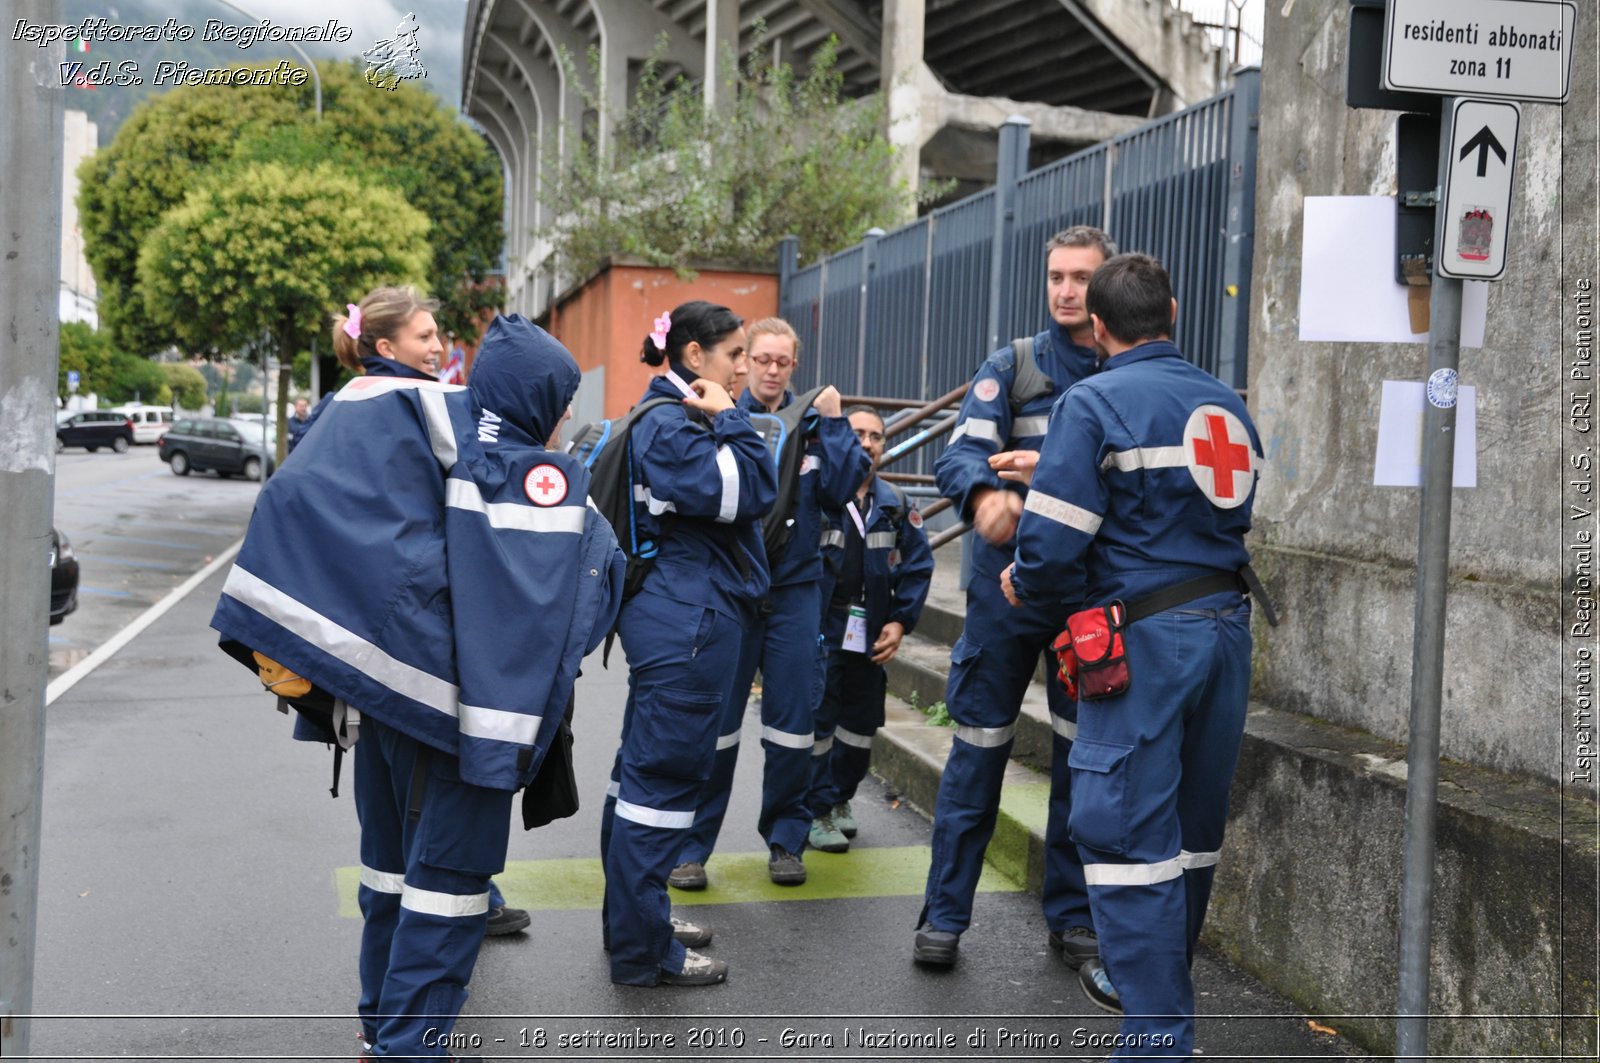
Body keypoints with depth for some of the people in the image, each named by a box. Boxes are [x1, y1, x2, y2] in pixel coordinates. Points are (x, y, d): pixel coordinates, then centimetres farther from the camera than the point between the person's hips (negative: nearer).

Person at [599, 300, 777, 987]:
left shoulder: (676, 417, 19)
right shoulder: (669, 424, -13)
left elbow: (755, 493, 17)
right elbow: (740, 493, -22)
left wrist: (727, 423, 7)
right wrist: (730, 422, -13)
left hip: (672, 619, 11)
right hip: (688, 621, -11)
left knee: (643, 767, 17)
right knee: (666, 773, -6)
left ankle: (633, 916, 29)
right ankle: (641, 951, 1)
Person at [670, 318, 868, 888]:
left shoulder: (812, 424, 5)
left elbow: (840, 490, -6)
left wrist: (832, 424, -9)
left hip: (794, 590, 2)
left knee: (793, 721, 7)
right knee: (715, 719, 1)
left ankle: (786, 840, 22)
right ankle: (691, 846, 12)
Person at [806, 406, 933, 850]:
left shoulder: (895, 505, 6)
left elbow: (918, 564, 10)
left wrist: (900, 621, 1)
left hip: (870, 637, 5)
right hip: (820, 630, -5)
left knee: (861, 722, 15)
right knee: (817, 721, 0)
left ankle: (840, 798, 34)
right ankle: (817, 811, 14)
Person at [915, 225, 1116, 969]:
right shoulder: (1012, 366, 2)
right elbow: (961, 453, -9)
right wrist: (985, 492, -33)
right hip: (1010, 581, -1)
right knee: (979, 749, 2)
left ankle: (1071, 914, 24)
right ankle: (944, 914, 13)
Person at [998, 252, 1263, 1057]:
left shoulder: (1093, 404, -10)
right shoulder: (1226, 404, 13)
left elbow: (1053, 540, -17)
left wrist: (1024, 584, 6)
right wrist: (1056, 471, 24)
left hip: (1147, 636, -8)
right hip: (1225, 625, 8)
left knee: (1128, 832, -2)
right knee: (1191, 824, 18)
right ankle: (1154, 978, 38)